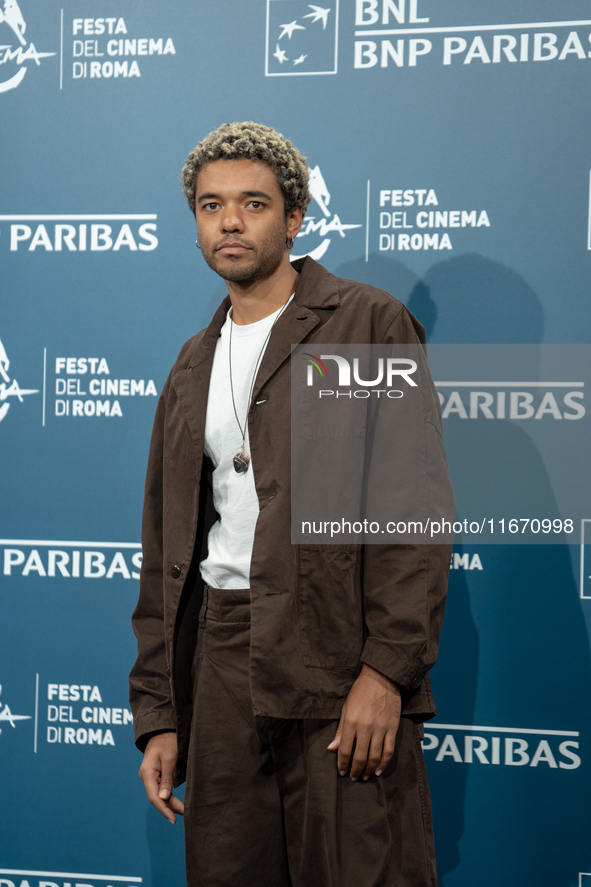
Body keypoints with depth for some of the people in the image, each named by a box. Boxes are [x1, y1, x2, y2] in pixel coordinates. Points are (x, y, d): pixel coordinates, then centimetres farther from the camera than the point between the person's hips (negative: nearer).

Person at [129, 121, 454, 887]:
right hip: (221, 661, 5)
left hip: (340, 655, -5)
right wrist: (158, 715, 12)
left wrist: (386, 670, -16)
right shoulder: (192, 368, 18)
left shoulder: (369, 324, 1)